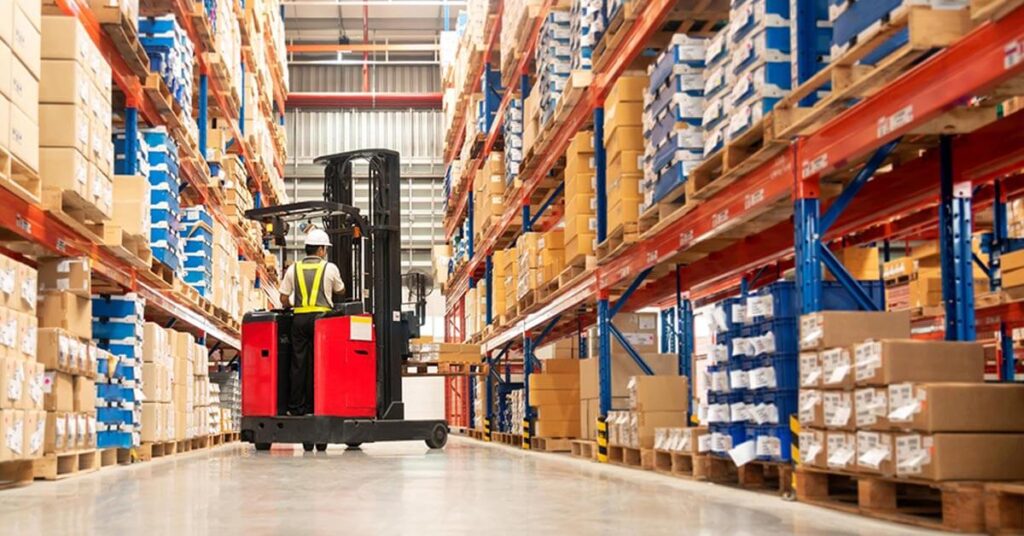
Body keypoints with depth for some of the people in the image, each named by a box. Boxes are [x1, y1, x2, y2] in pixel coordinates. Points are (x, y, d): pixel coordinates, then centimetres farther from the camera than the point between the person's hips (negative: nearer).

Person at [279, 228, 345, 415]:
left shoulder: (293, 269, 8)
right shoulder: (330, 268, 2)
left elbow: (284, 299, 8)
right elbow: (341, 291, 20)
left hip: (299, 318, 3)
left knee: (298, 363, 5)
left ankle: (296, 407, 7)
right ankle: (313, 406, 0)